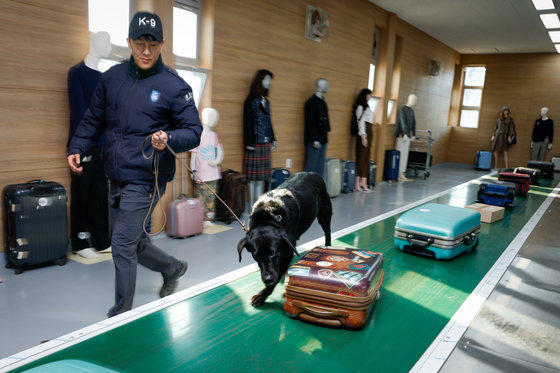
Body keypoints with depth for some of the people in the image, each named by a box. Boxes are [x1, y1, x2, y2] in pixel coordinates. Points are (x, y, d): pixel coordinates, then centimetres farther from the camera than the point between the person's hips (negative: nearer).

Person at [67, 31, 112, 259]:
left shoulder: (102, 77, 15)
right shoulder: (78, 72, -7)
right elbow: (78, 111, -13)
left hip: (102, 146, 7)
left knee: (101, 194, 9)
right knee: (82, 195, 1)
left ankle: (102, 241, 18)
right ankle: (80, 243, 12)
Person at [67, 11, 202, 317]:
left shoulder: (174, 86, -8)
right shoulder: (112, 77, 8)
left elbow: (193, 132, -9)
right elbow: (93, 119, 17)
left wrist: (168, 139, -28)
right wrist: (77, 148, 5)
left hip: (145, 181, -6)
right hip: (116, 179, 7)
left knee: (122, 246, -4)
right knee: (129, 243, 17)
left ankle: (120, 315, 16)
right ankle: (172, 268, 42)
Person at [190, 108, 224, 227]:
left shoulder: (214, 135, 11)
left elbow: (220, 151, 14)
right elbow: (193, 154, -6)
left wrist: (217, 160, -6)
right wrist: (193, 170, -10)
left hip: (213, 174, 6)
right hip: (201, 175, -6)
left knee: (211, 198, 9)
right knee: (200, 198, -3)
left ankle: (208, 219, 18)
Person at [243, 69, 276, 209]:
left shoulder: (266, 101, 16)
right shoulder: (251, 101, -6)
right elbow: (247, 122, -11)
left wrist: (272, 139, 17)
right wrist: (249, 143, -16)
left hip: (265, 142, 7)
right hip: (255, 142, -7)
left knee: (262, 174, 10)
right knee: (253, 175, -2)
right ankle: (252, 204, 5)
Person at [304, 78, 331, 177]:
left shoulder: (322, 102, 16)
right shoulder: (312, 102, -10)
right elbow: (311, 122, -15)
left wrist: (325, 136, 15)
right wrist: (314, 139, -18)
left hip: (322, 138, 8)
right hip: (315, 139, -8)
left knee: (320, 166, 8)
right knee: (312, 166, -5)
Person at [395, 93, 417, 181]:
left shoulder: (411, 110, 15)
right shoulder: (402, 110, -9)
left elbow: (414, 123, 16)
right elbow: (403, 122, -15)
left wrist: (413, 134, 10)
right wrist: (405, 134, -20)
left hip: (408, 135, 8)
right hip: (402, 135, -8)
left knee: (405, 155, 6)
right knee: (401, 154, -6)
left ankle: (401, 173, 10)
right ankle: (399, 174, -3)